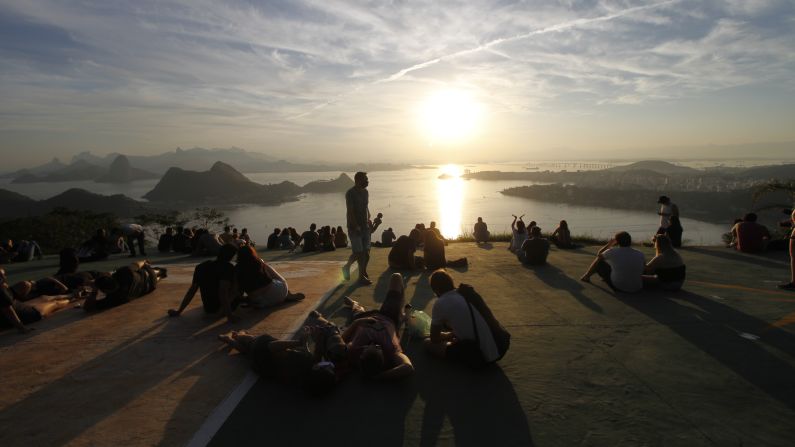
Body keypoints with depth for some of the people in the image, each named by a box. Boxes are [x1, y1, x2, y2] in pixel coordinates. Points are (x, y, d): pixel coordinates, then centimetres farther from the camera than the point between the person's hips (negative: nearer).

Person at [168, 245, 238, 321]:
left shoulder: (202, 266, 0)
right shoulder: (228, 267, -20)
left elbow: (191, 290, 1)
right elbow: (223, 292, -31)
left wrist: (179, 311, 8)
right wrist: (229, 315, -34)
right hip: (220, 308, -7)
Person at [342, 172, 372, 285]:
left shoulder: (365, 192, 11)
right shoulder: (350, 193, -13)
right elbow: (350, 212, -17)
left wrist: (369, 220, 8)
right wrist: (356, 226, -21)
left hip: (365, 226, 7)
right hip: (354, 227, -7)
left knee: (366, 251, 5)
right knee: (358, 252, -8)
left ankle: (363, 274, 18)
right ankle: (347, 266, 14)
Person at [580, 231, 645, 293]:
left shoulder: (613, 252, -15)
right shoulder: (640, 255, -6)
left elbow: (599, 255, 7)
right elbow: (644, 268, 14)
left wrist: (609, 244, 18)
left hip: (618, 287, -3)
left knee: (599, 262, 13)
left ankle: (587, 276, 38)